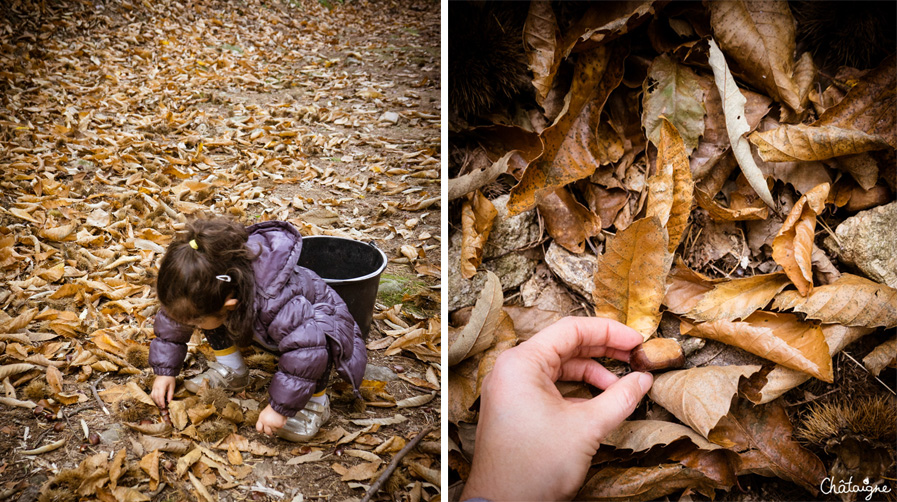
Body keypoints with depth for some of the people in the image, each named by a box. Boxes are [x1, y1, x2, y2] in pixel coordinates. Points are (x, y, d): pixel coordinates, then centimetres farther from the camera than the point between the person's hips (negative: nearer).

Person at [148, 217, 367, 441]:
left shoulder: (277, 305, -47)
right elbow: (172, 322, -7)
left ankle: (315, 401, -16)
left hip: (317, 317, -6)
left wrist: (279, 408, -34)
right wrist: (164, 371, -6)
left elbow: (304, 356, -42)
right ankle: (231, 370, 5)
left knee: (319, 335, -41)